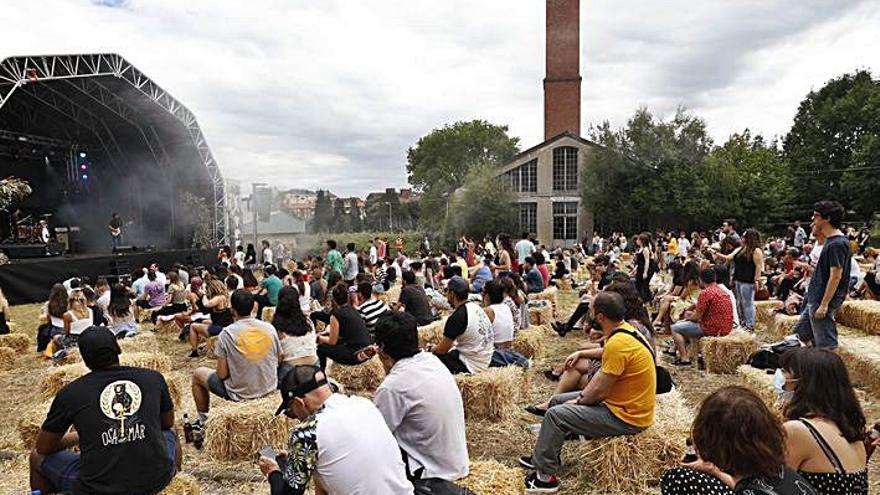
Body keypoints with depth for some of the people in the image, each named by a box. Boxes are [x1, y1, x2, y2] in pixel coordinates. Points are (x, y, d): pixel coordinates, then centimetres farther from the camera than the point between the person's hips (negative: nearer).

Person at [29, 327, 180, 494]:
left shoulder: (70, 393, -2)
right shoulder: (153, 378, 1)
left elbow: (43, 448, 12)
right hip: (156, 481, 1)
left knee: (38, 456, 25)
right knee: (170, 433, 34)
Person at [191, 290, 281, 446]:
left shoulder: (226, 333, -17)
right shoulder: (269, 328, -7)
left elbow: (222, 374, -14)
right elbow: (279, 360, 5)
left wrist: (220, 355, 7)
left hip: (240, 393, -4)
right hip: (269, 388, 4)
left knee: (197, 374, 21)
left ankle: (202, 420, 32)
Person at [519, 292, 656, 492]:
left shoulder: (618, 344, -29)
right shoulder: (624, 329, 2)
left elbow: (600, 391, -22)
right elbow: (602, 374, 9)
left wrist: (579, 401, -4)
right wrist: (581, 398, 4)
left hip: (625, 417, -10)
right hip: (624, 403, 10)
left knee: (555, 415, -12)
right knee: (558, 401, 14)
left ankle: (545, 476, 3)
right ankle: (543, 456, 28)